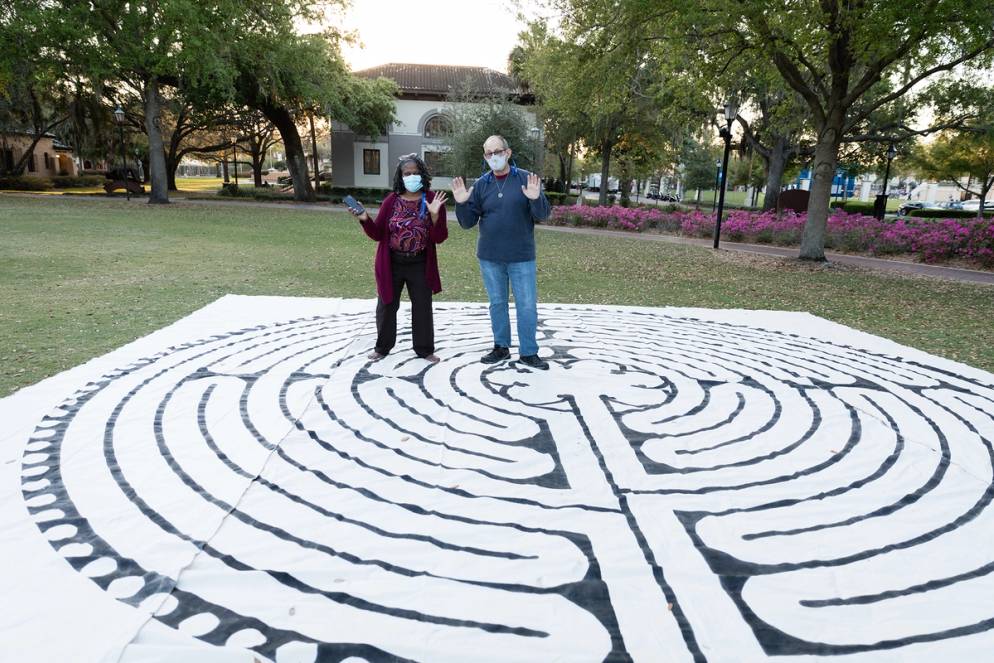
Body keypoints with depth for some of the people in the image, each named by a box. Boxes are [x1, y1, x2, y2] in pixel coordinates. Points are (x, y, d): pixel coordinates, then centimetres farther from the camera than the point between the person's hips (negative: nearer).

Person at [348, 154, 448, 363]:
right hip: (392, 264, 1)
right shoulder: (391, 200, -2)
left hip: (420, 265, -1)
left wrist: (435, 216, -25)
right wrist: (365, 220, -17)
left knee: (422, 308, 9)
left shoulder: (433, 200, -6)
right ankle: (382, 347, 28)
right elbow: (378, 234, 1)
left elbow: (439, 238, -8)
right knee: (386, 306, 11)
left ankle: (424, 349, 25)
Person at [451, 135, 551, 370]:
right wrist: (462, 203, -14)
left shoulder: (526, 179, -3)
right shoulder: (480, 185, 4)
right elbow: (468, 222, 4)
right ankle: (501, 347, 27)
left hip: (521, 257, -2)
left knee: (527, 305, 2)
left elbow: (543, 214, -7)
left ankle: (528, 352, 14)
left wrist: (535, 198, -27)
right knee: (497, 303, 13)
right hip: (489, 257, 3)